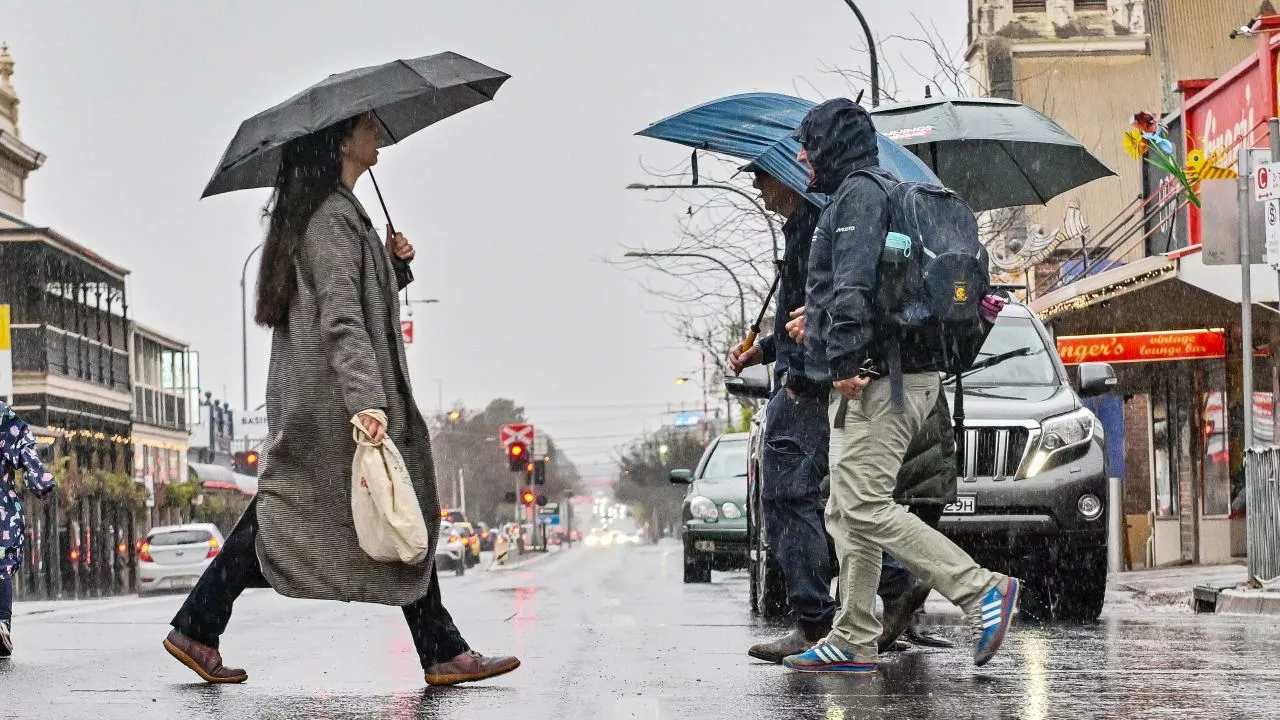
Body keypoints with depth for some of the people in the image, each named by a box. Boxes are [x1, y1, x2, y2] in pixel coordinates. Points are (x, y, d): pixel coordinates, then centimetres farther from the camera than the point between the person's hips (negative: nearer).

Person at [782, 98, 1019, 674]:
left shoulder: (859, 192, -8)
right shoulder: (866, 193, 24)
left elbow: (853, 283, -20)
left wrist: (845, 358, -25)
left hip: (875, 379, -11)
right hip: (876, 379, 11)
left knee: (866, 507, -16)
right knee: (846, 514, 9)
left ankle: (983, 590, -19)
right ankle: (853, 642, 8)